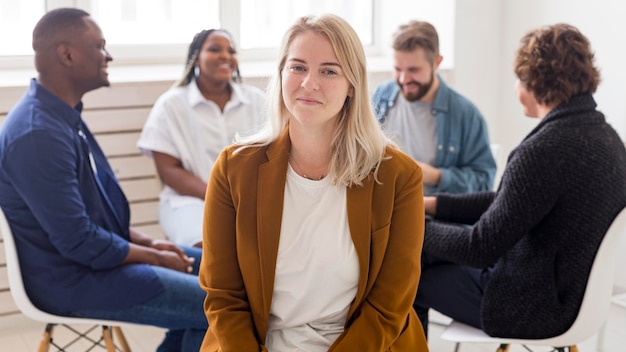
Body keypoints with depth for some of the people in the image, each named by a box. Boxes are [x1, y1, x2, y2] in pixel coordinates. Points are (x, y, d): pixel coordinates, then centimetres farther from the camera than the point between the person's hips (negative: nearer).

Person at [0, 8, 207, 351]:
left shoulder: (62, 115, 6)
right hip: (75, 279, -10)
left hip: (95, 255, 10)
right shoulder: (38, 134, -26)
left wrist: (147, 242, 5)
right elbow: (79, 242, -25)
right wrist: (155, 257, -12)